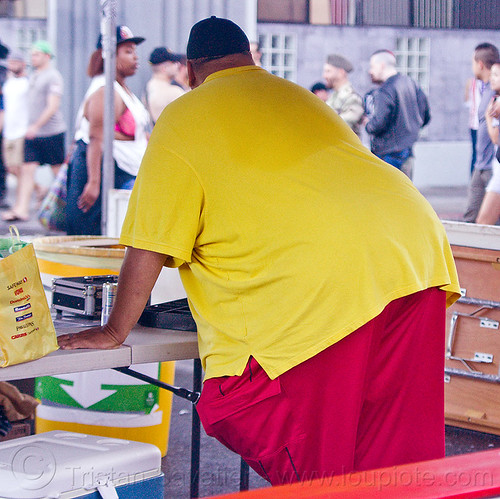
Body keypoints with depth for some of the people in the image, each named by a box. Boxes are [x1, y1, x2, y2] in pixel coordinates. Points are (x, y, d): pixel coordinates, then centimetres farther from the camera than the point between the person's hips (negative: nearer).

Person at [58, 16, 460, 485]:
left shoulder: (182, 119, 10)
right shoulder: (302, 99, 30)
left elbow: (148, 248, 5)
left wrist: (114, 332, 16)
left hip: (320, 280, -7)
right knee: (402, 446, 12)